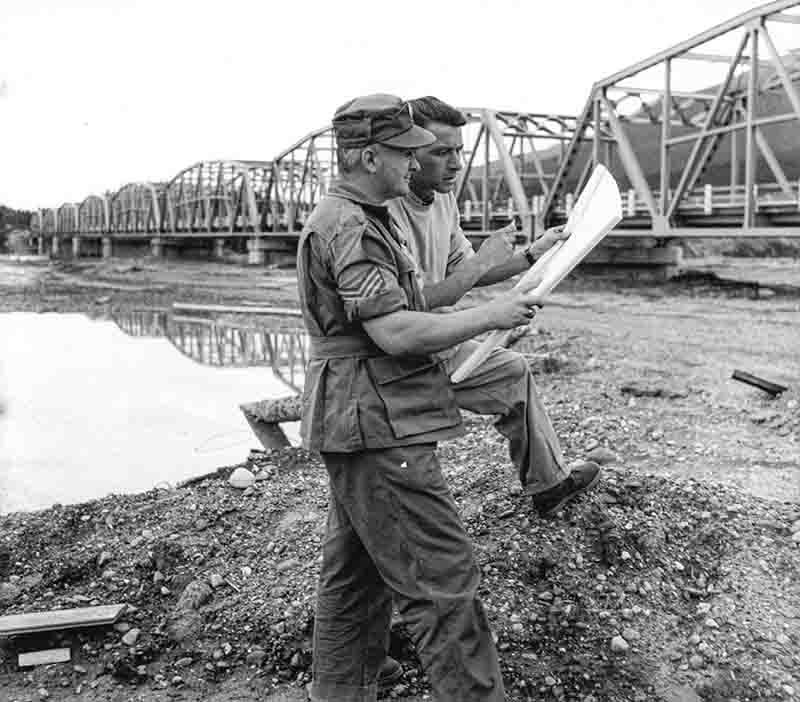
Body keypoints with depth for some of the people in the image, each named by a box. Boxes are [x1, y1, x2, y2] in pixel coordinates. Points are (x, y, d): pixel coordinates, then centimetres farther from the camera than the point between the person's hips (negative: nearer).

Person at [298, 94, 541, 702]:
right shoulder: (348, 228, -17)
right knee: (443, 577, -6)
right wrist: (491, 315, -14)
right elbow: (396, 332, -25)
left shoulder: (360, 220, 19)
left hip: (361, 428, 11)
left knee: (355, 577, 18)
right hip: (376, 428, -11)